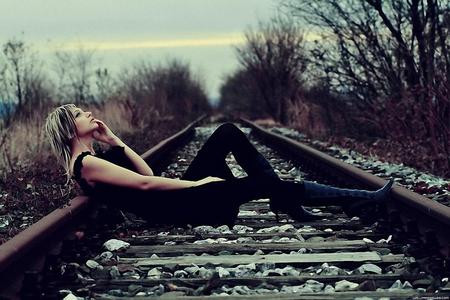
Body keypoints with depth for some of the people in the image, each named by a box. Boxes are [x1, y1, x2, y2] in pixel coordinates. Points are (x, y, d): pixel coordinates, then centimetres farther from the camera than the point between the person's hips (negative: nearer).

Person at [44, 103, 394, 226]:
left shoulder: (93, 157, 16)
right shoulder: (85, 164, -14)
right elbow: (144, 183, -19)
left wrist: (114, 140, 12)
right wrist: (196, 182, -16)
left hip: (179, 195, 10)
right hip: (175, 210, -10)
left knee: (228, 133, 4)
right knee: (265, 182, -16)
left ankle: (285, 202, 1)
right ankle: (357, 198, -7)